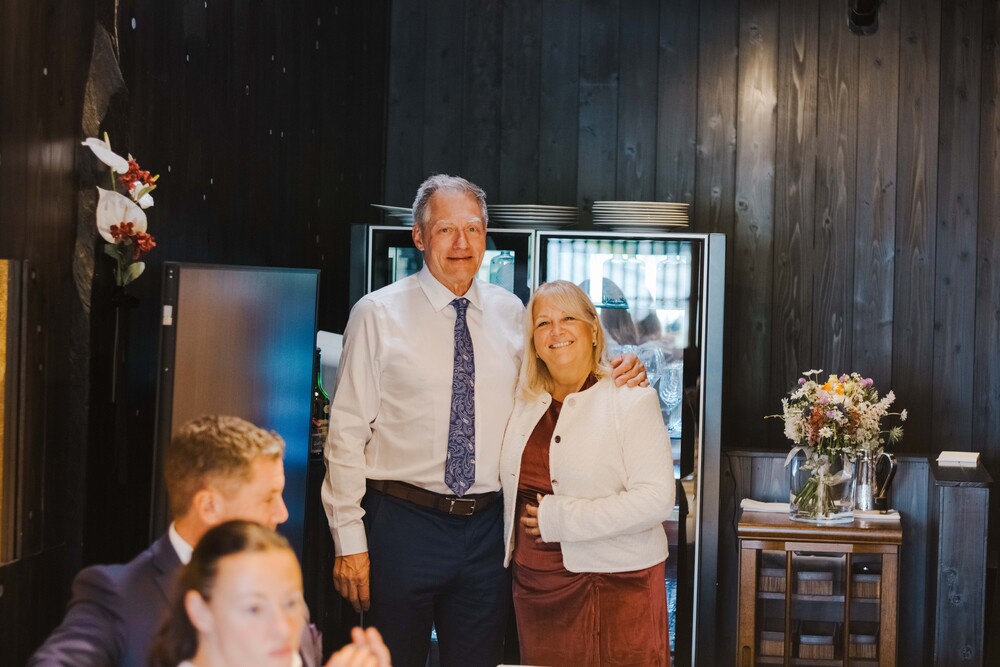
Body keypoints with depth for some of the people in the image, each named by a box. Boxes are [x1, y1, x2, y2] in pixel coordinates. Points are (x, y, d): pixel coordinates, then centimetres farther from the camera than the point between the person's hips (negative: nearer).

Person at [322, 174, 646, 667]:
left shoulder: (510, 312, 7)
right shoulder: (378, 314, -5)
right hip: (403, 523, -3)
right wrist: (349, 541, -10)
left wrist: (616, 375, -2)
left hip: (487, 529, 4)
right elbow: (347, 433, -6)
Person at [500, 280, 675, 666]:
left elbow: (655, 500, -17)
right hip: (534, 585, 5)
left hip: (613, 585, -5)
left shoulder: (630, 400, -8)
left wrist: (559, 519, -16)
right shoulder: (526, 402, 11)